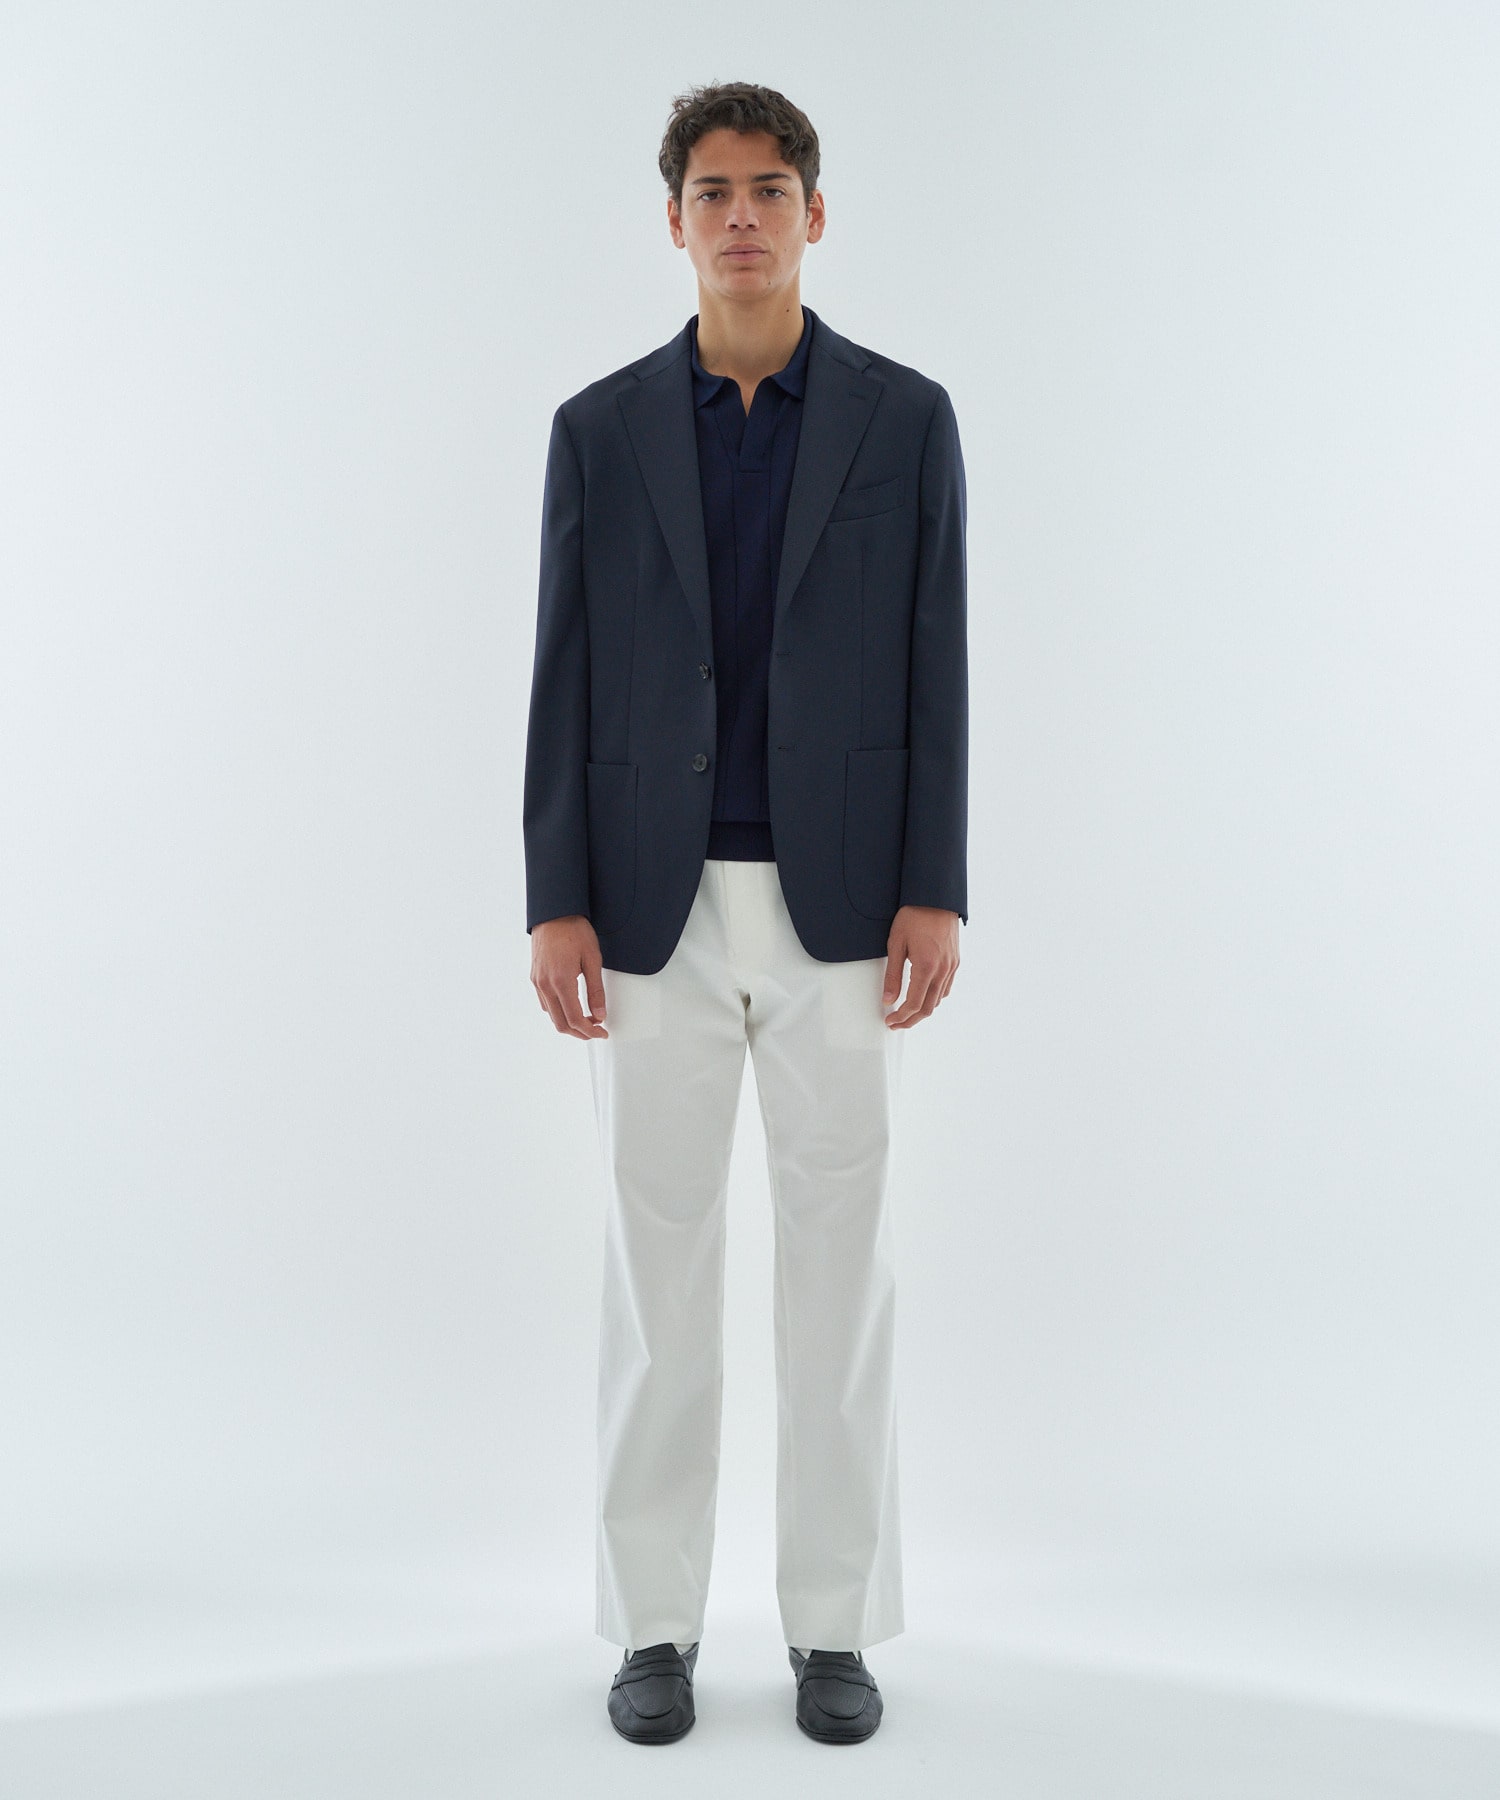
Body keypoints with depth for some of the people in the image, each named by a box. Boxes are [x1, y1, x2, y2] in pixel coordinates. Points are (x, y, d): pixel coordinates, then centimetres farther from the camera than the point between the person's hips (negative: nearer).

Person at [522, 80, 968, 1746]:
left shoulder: (906, 417, 4)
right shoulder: (599, 427, 5)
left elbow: (933, 673, 1)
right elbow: (567, 681, 2)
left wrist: (937, 896, -8)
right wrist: (555, 905, -6)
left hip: (839, 907, 0)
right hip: (657, 908, 1)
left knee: (839, 1268, 4)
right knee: (657, 1270, 5)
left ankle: (832, 1624, 19)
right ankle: (656, 1624, 20)